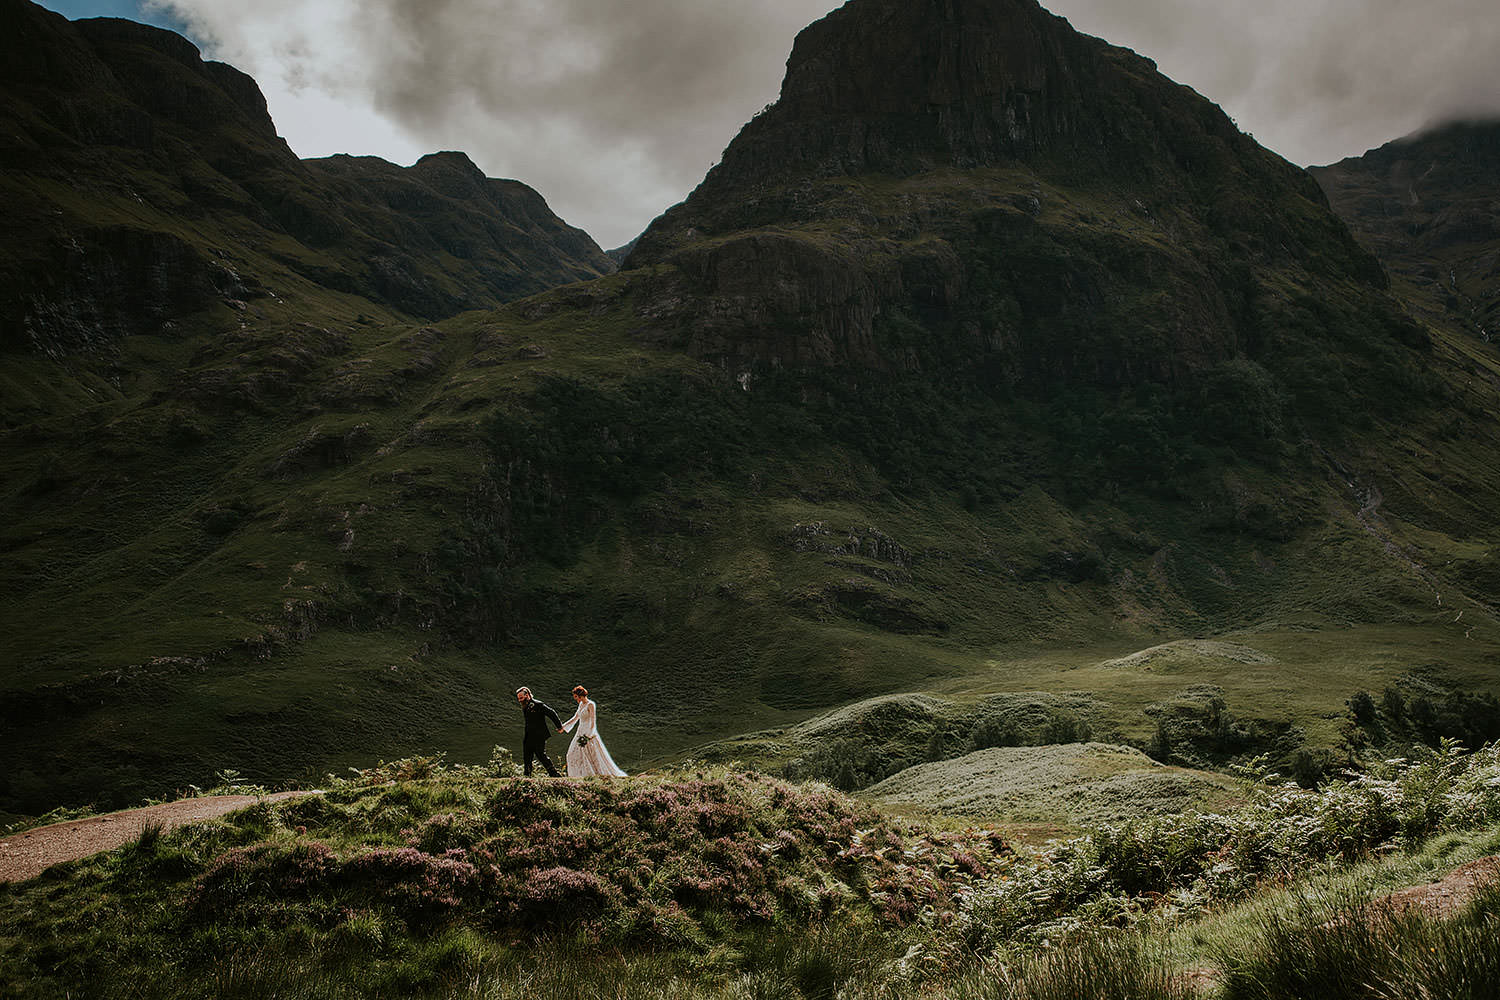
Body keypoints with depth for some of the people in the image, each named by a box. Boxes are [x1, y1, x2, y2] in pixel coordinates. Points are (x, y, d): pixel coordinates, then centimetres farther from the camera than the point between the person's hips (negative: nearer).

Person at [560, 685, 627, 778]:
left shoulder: (590, 705, -15)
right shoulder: (581, 704, 10)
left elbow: (593, 722, -19)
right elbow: (575, 719, 21)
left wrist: (587, 737, -25)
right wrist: (563, 727, 17)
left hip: (589, 733, -9)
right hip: (581, 732, 9)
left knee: (594, 756, -7)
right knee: (574, 755, 8)